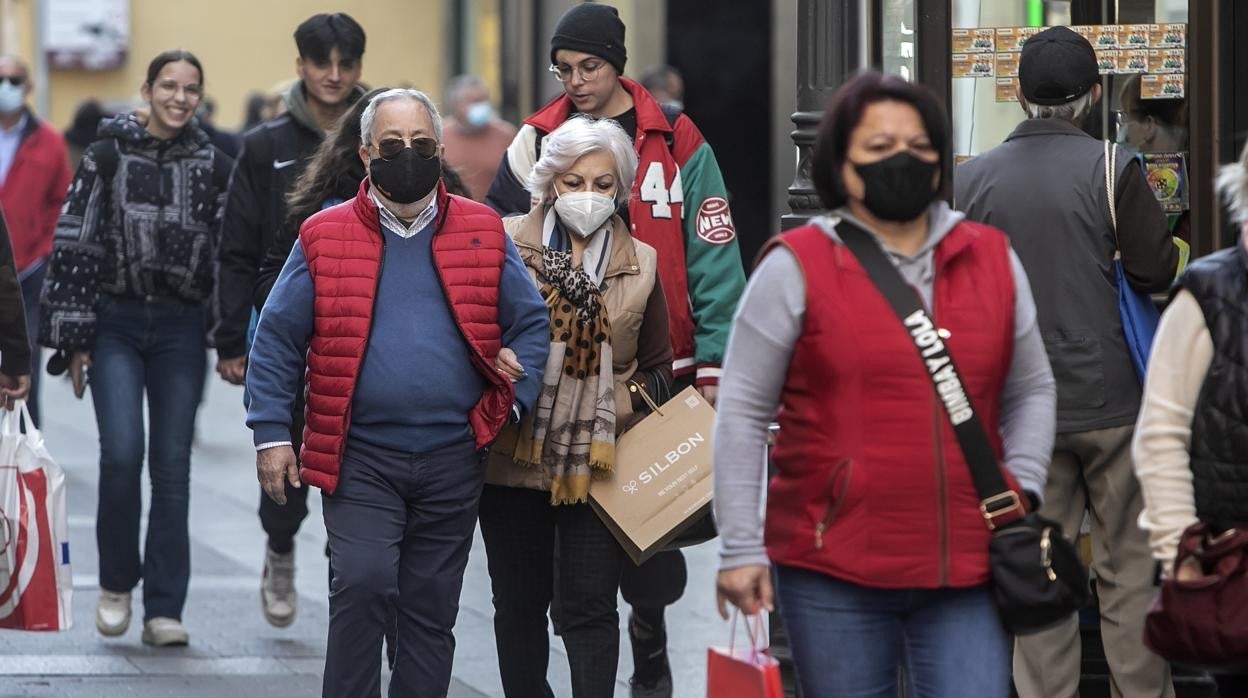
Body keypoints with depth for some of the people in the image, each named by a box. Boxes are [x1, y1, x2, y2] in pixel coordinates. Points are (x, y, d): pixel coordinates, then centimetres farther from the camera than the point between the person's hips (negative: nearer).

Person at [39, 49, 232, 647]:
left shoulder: (214, 168, 5)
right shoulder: (107, 157, 1)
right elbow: (75, 247, 1)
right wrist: (74, 339, -3)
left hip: (181, 328, 1)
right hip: (116, 324, -1)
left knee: (172, 467, -1)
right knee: (121, 453, -15)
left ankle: (164, 609, 4)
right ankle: (116, 582, 6)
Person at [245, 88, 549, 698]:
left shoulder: (484, 234, 6)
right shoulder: (325, 237, 2)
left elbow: (530, 324, 10)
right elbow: (277, 338, 3)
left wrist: (511, 402, -4)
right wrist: (271, 434, -4)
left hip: (452, 459, 2)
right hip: (359, 458, -2)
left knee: (432, 607, 8)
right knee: (363, 584, -19)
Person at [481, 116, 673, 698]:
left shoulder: (639, 264, 7)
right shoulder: (507, 244, 0)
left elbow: (658, 368, 13)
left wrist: (626, 402, -5)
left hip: (598, 463, 0)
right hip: (514, 457, 0)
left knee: (590, 607, -3)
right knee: (519, 603, 8)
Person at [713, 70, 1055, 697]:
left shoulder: (993, 259, 11)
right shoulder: (797, 267, -1)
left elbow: (1030, 390, 20)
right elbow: (742, 413, -1)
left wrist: (1022, 490, 5)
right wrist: (741, 548, -5)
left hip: (969, 568, 3)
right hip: (834, 571, -2)